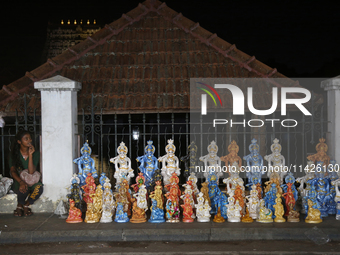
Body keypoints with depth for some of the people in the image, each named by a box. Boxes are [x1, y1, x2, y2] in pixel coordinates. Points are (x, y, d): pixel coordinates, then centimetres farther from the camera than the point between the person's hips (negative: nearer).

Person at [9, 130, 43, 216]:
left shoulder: (35, 153, -3)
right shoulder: (14, 155, 0)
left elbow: (31, 172, -15)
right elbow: (12, 171, -11)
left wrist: (30, 155, -21)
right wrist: (21, 182, -30)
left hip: (32, 181, 1)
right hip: (18, 181, -1)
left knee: (39, 187, -34)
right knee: (23, 190, -36)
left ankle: (26, 205, -6)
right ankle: (20, 206, -3)